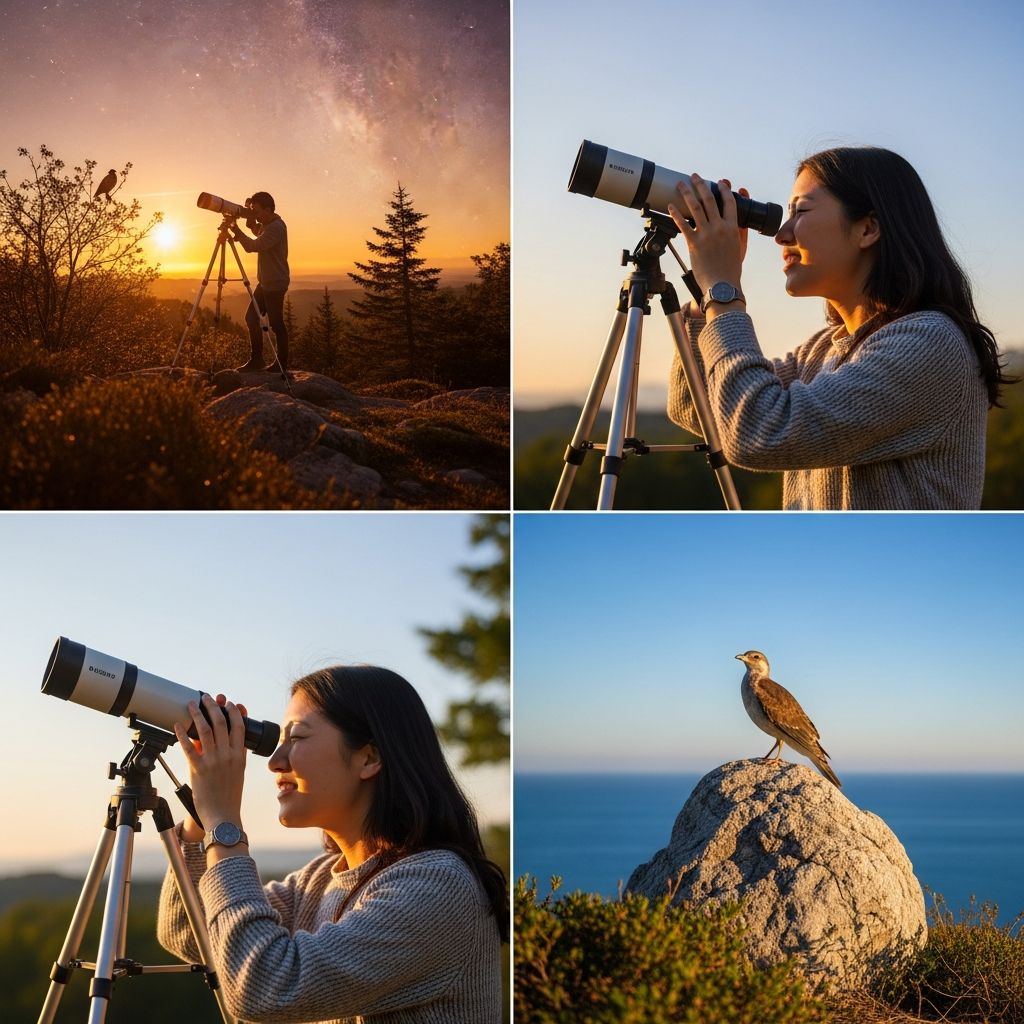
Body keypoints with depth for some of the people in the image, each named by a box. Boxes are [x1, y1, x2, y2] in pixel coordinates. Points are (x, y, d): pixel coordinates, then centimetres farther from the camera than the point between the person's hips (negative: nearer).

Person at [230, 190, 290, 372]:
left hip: (275, 283, -10)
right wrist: (249, 214, 11)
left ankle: (282, 363, 4)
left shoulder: (275, 227, -20)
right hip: (265, 282, 10)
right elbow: (255, 229, 30)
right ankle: (256, 359, 14)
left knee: (276, 323, -4)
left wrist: (236, 230, -24)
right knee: (252, 317, 9)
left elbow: (254, 246, -31)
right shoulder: (267, 225, 10)